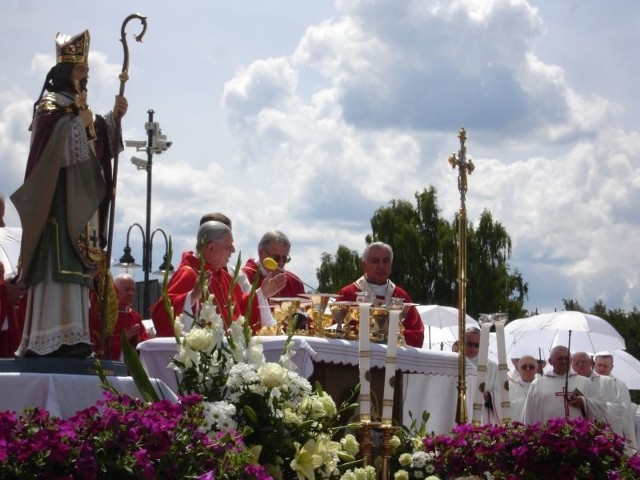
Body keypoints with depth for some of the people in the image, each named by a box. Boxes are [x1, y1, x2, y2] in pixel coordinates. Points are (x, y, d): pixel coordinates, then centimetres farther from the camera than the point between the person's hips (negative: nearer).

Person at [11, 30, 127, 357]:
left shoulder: (78, 109, 21)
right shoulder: (50, 106, -6)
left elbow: (99, 142, 18)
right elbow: (57, 147, -19)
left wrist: (114, 117, 3)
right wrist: (81, 122, -15)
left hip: (81, 200, 9)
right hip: (59, 198, -9)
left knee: (74, 266, 6)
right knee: (57, 265, -16)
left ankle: (69, 336, 6)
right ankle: (50, 339, -21)